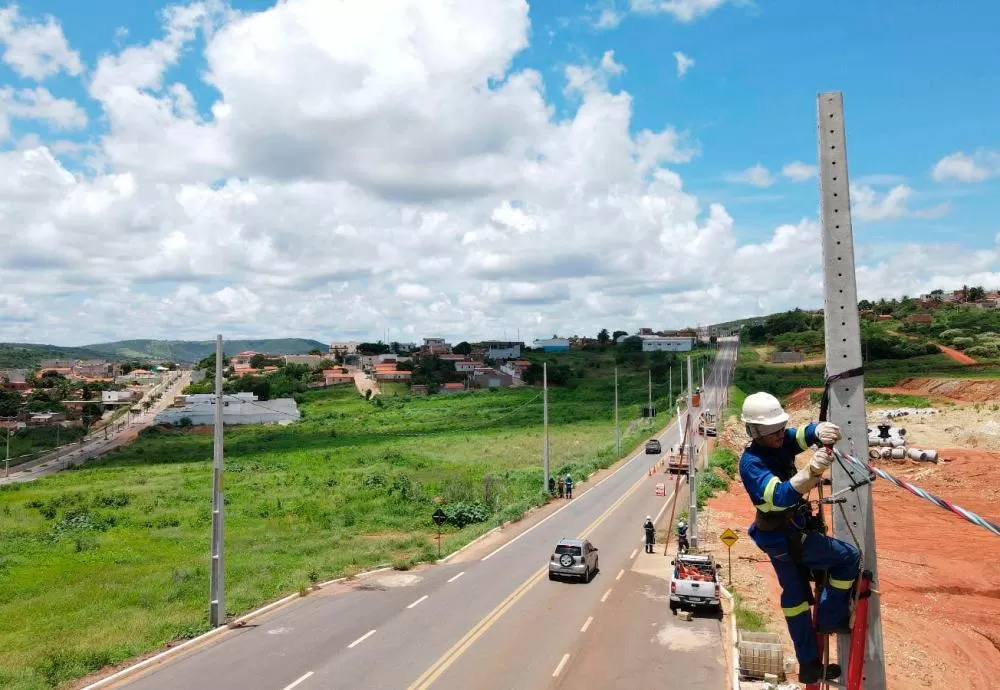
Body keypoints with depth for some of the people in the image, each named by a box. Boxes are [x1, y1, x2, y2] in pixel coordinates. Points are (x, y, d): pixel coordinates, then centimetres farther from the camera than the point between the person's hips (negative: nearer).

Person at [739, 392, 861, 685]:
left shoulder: (779, 441, -5)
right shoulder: (751, 463, -29)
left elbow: (804, 434, -19)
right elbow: (779, 497, -42)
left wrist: (821, 431, -43)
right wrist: (811, 472, -58)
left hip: (783, 534, 8)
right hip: (786, 538, -8)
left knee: (795, 594, 19)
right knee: (849, 557, 3)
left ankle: (809, 666, 35)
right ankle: (829, 618, 16)